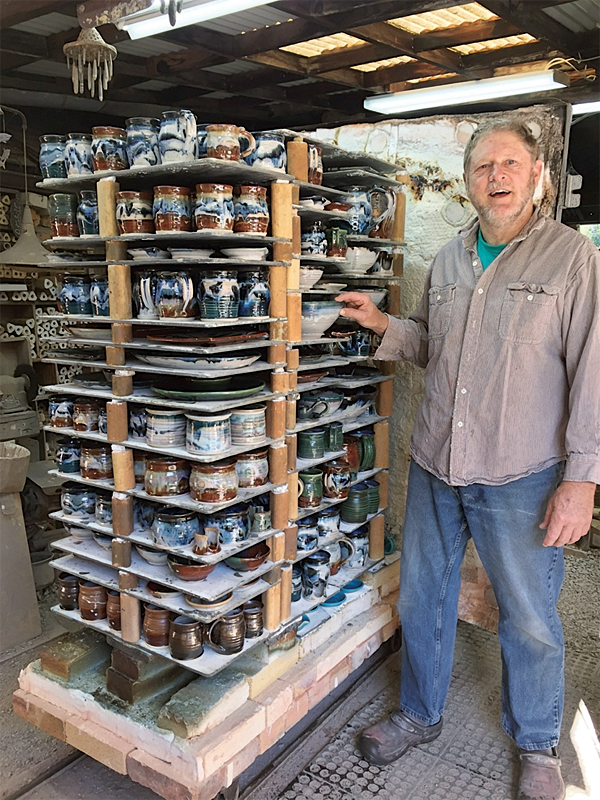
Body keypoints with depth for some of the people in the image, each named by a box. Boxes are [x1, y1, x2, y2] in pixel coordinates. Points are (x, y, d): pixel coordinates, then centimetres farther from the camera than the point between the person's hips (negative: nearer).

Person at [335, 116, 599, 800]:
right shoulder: (449, 259, 10)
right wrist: (382, 325, 3)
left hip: (520, 477, -5)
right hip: (434, 465, 5)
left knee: (530, 619, 11)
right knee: (421, 596, 17)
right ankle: (419, 715, 40)